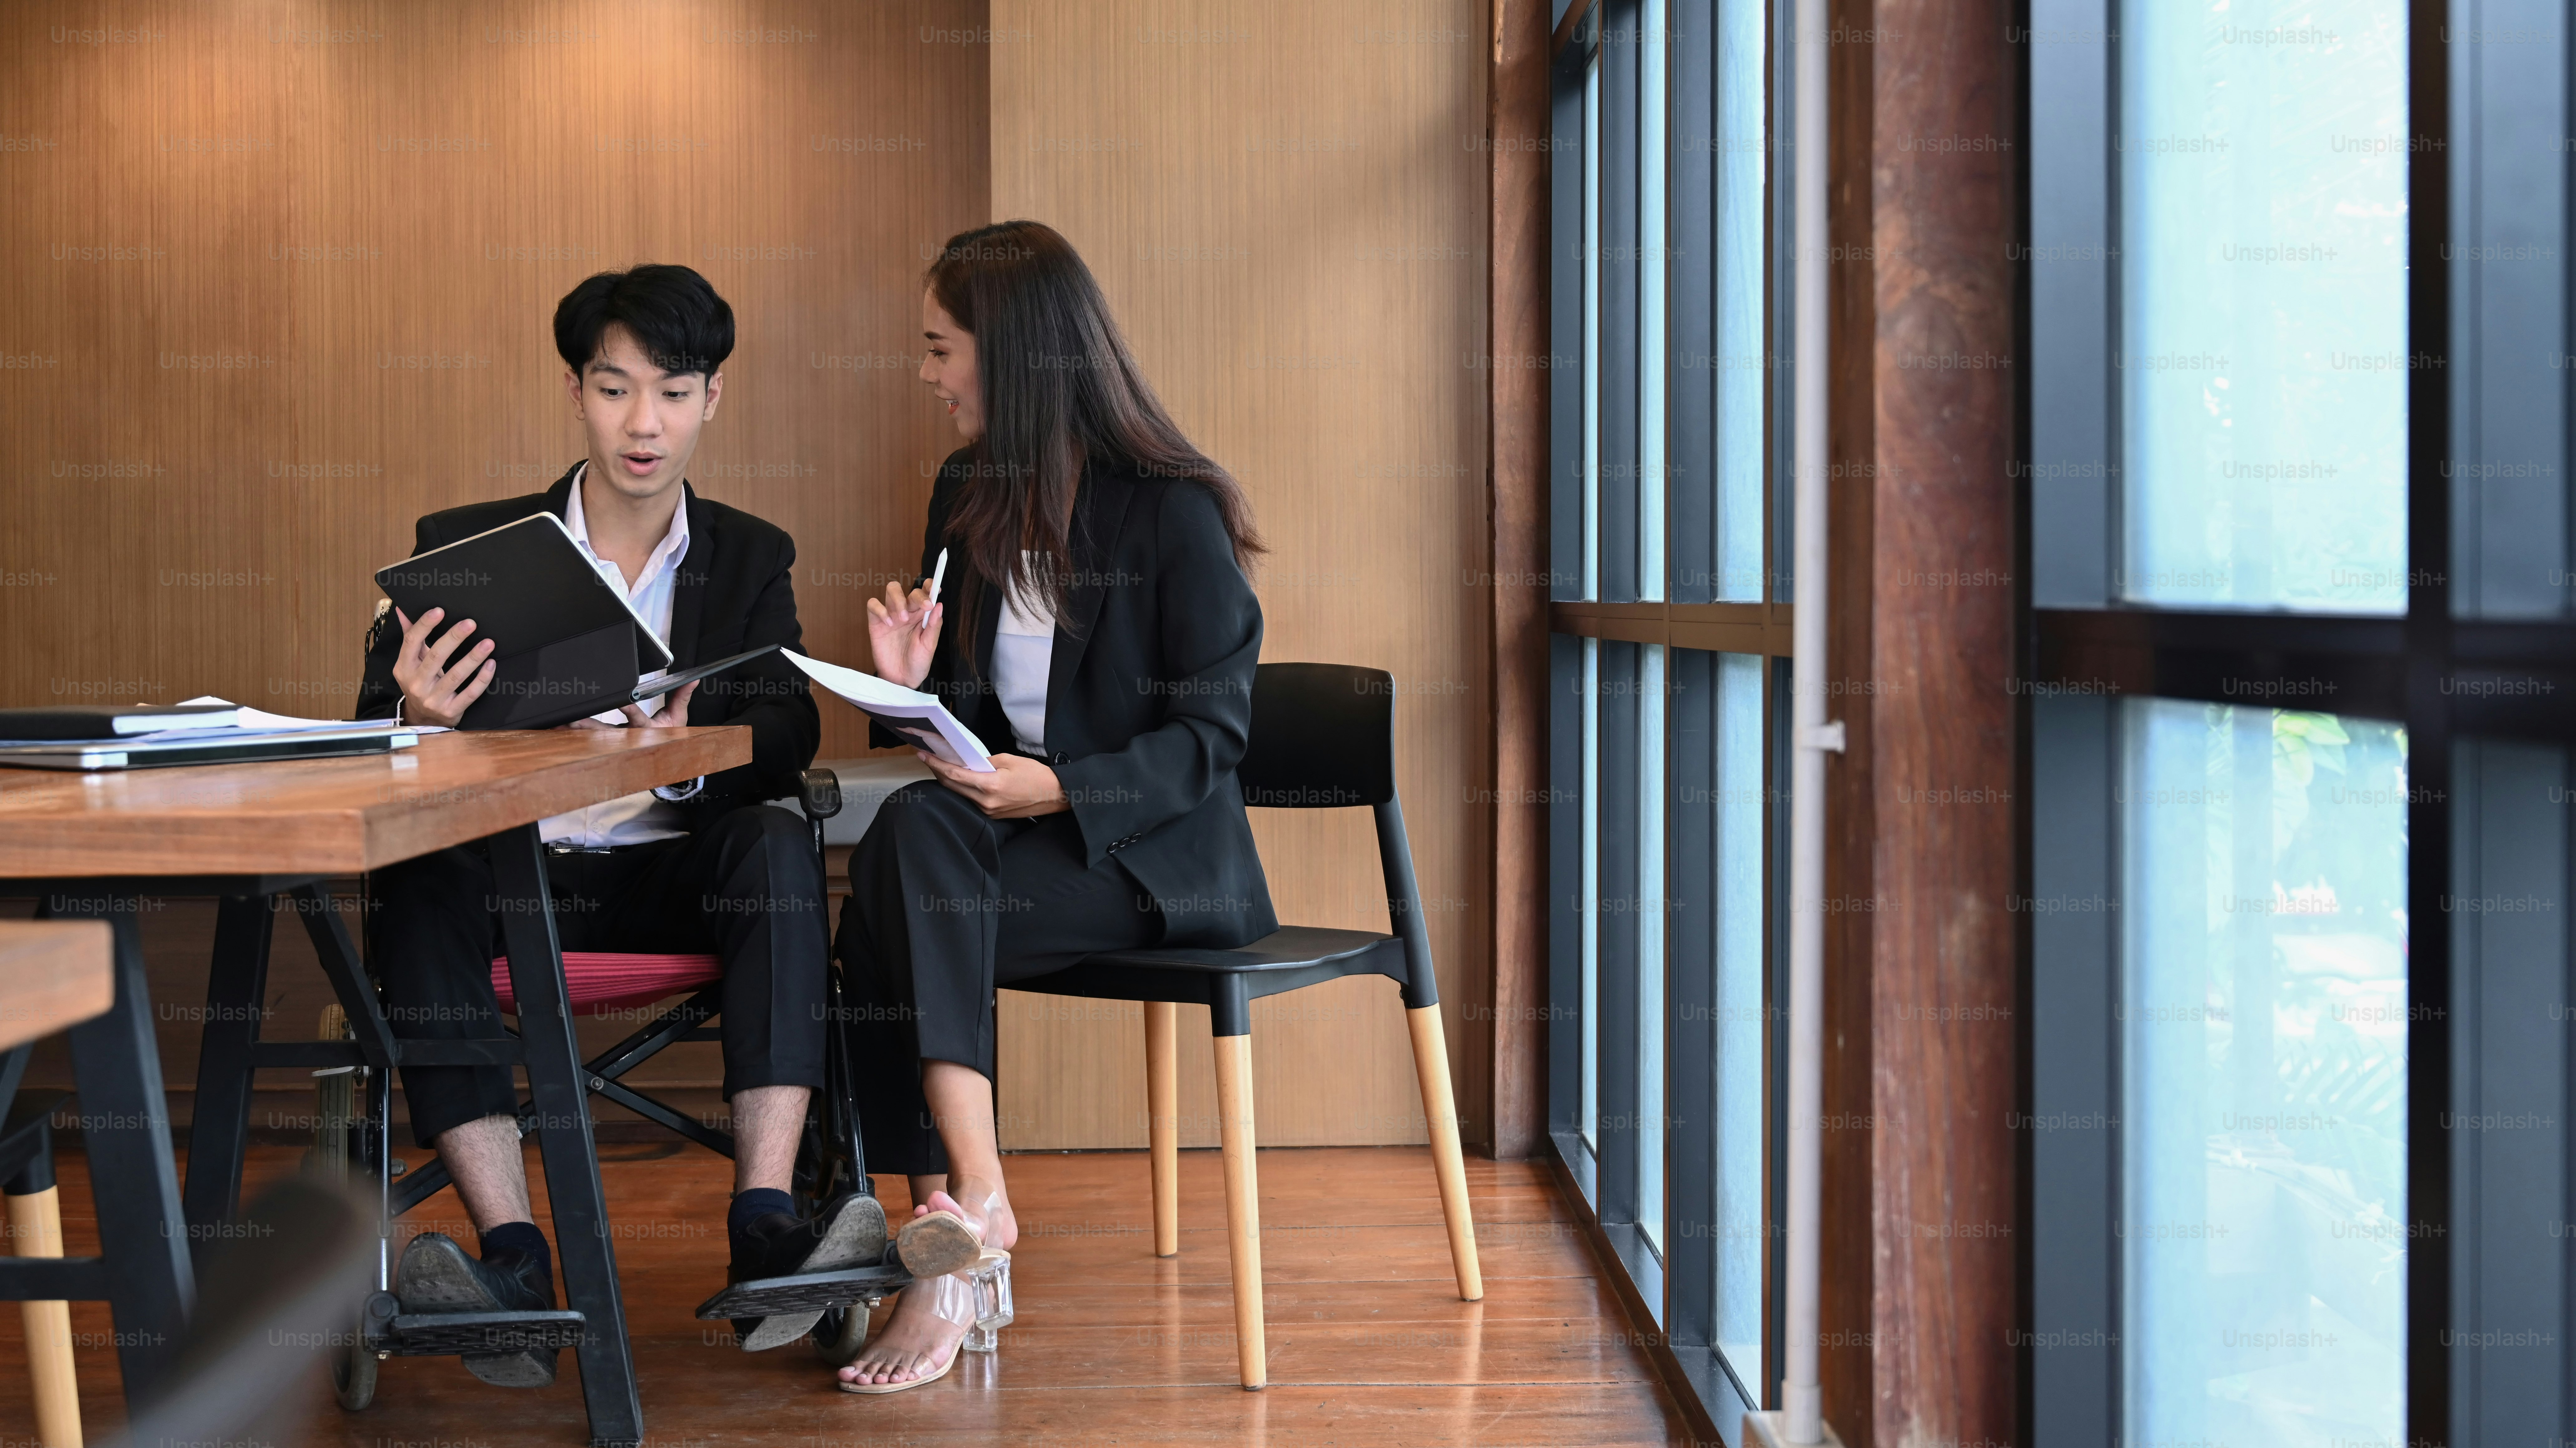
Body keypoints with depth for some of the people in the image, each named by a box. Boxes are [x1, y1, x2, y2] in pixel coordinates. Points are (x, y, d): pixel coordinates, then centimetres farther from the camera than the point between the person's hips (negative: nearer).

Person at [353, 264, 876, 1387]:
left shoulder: (750, 559, 11)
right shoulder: (464, 547, 7)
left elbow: (788, 736, -5)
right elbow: (373, 739, -1)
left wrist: (690, 754, -30)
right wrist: (420, 725, -28)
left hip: (676, 869, 1)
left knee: (781, 845, -30)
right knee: (419, 882, -32)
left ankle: (764, 1228, -39)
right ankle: (514, 1256, -40)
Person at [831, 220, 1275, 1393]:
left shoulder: (1172, 510, -9)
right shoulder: (967, 495, 12)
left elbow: (1211, 732, -11)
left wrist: (1061, 789, -24)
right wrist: (913, 688, -5)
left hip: (1158, 854, -6)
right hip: (1009, 826, 6)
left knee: (913, 840, -30)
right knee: (907, 832, -28)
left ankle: (969, 1199, -30)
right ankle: (962, 1201, -31)